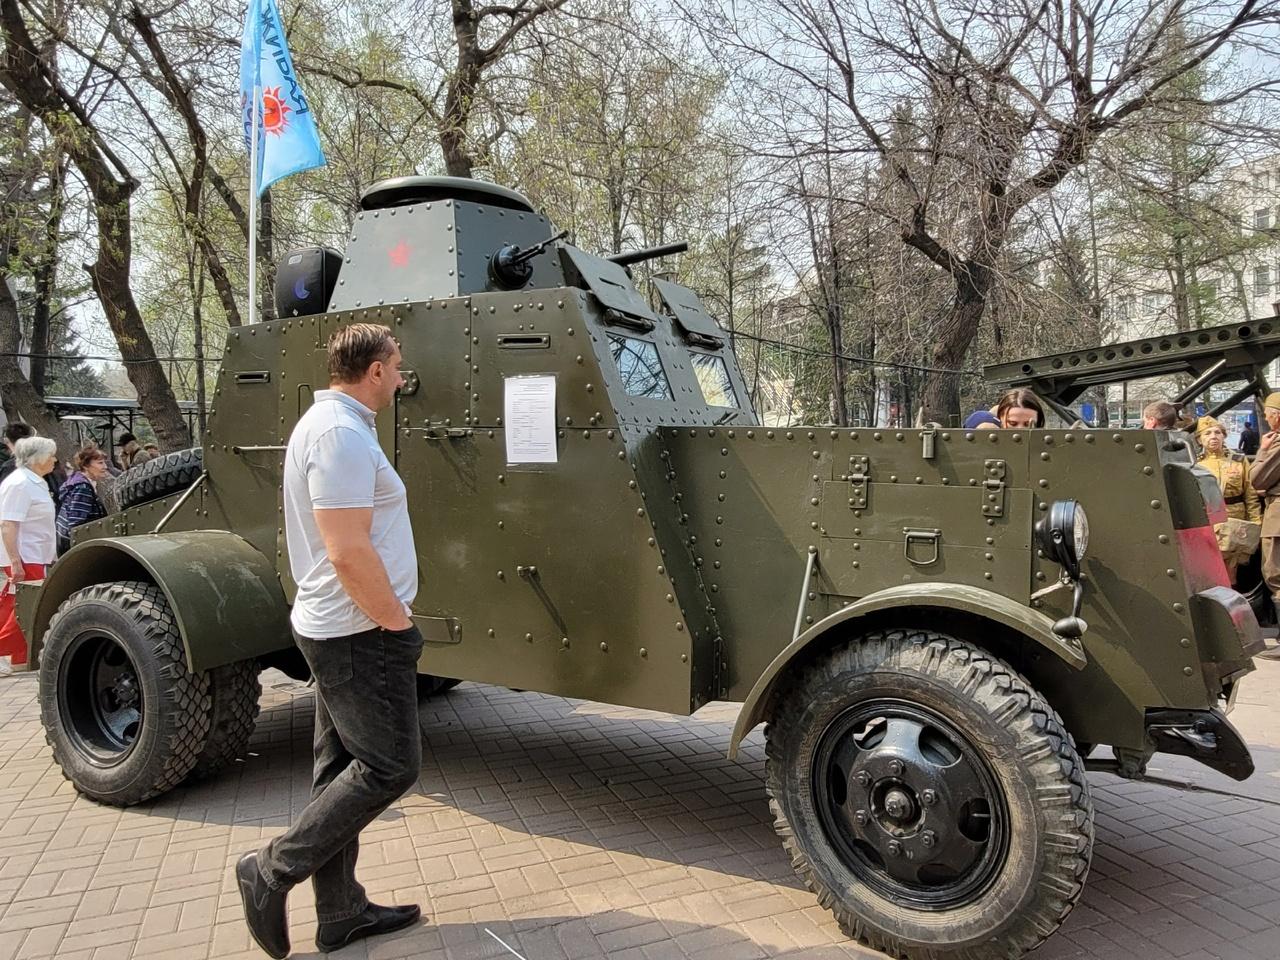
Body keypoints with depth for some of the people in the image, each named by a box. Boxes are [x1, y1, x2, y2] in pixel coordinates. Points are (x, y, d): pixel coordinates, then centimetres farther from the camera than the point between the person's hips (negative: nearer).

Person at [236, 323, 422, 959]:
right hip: (361, 633, -11)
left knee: (343, 767, 14)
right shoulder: (342, 434, -20)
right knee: (390, 765, 0)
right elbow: (349, 553, -27)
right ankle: (274, 870, 11)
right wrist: (396, 623, -15)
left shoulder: (323, 423, 14)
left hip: (332, 627, 11)